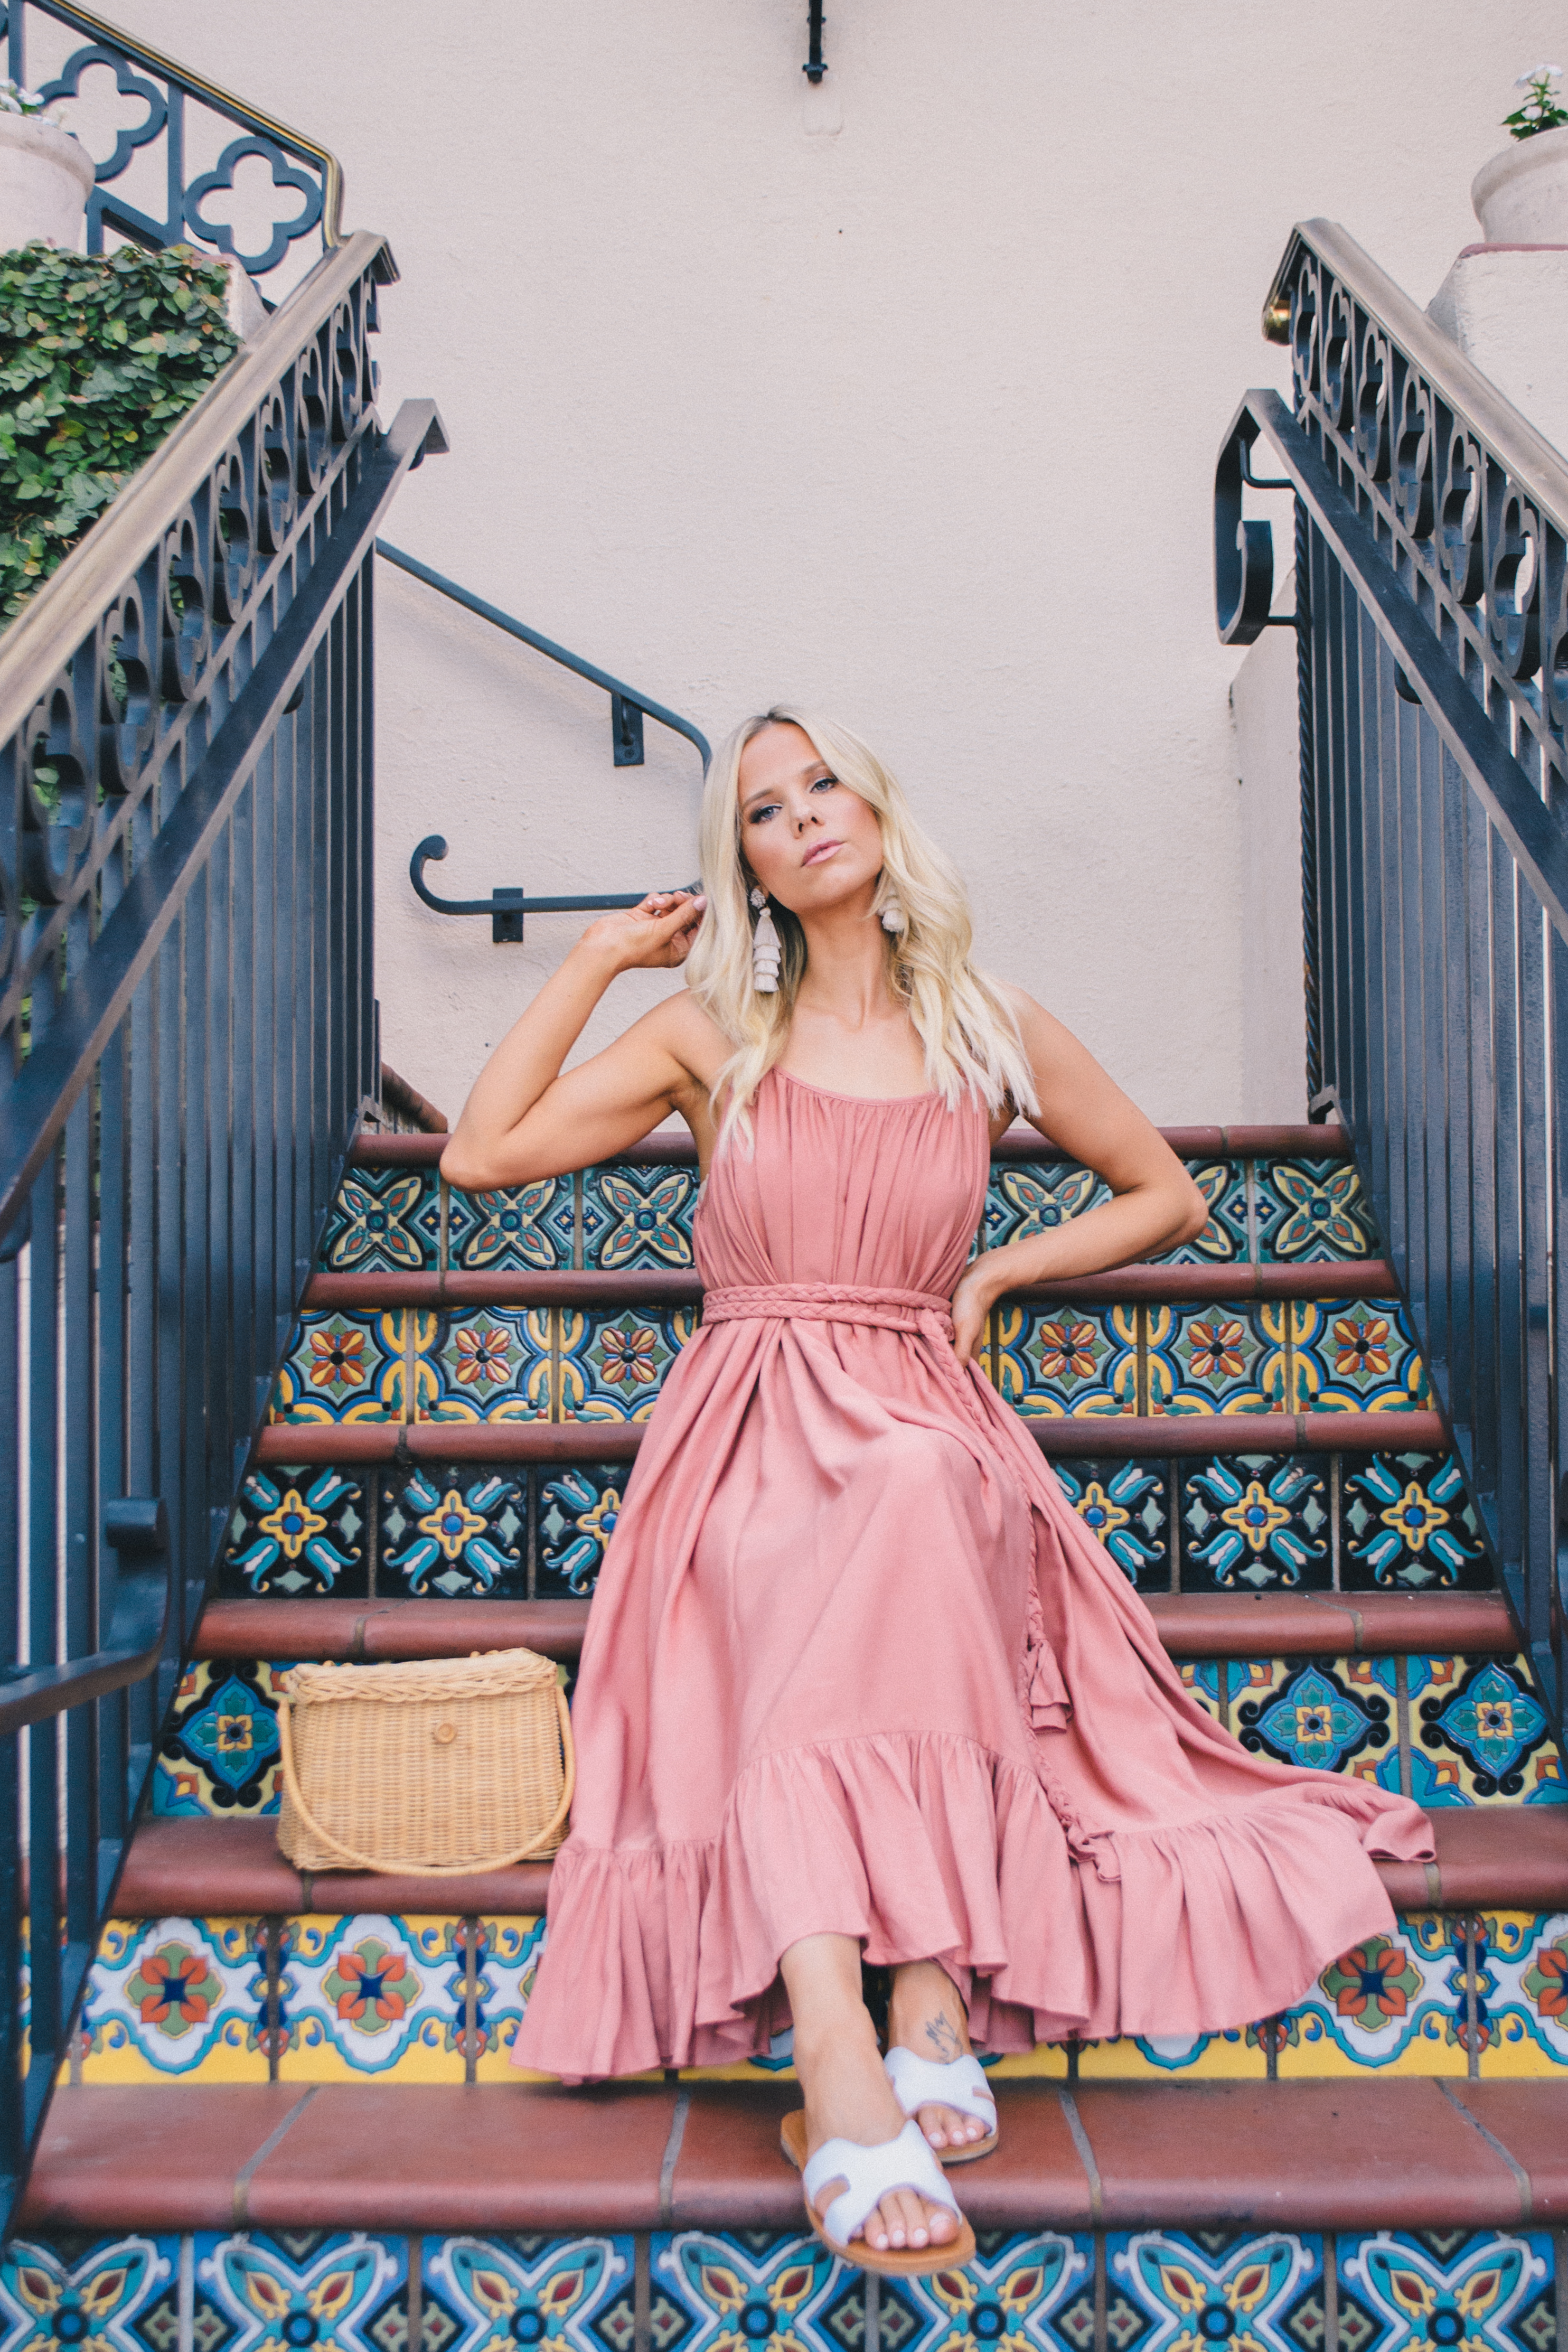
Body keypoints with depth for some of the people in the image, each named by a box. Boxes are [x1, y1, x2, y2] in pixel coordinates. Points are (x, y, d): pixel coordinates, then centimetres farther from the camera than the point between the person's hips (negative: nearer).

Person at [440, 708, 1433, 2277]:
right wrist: (595, 961, 8)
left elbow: (1169, 1195, 21)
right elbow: (480, 1154, 5)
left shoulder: (995, 1030, 11)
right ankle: (887, 2043, -46)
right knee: (787, 1591, -37)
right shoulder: (710, 1032, 11)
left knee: (912, 1499, -39)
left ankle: (914, 2017, -41)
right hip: (749, 1433, 0)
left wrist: (1000, 1272, 7)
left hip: (924, 1428, 0)